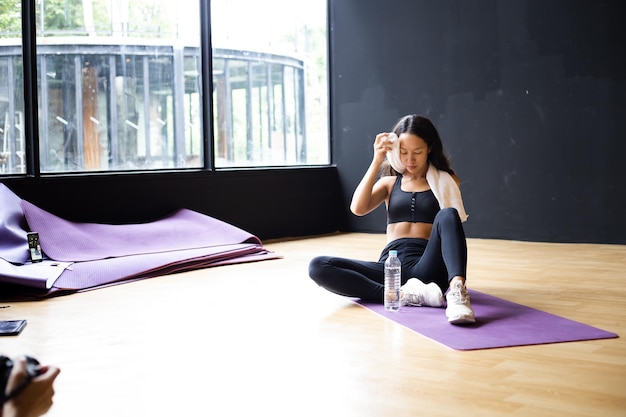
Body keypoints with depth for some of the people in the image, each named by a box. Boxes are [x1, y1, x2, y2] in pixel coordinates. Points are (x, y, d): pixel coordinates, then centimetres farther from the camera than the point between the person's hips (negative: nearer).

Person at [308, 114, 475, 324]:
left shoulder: (446, 181, 14)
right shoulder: (390, 182, 20)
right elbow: (358, 208, 1)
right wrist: (377, 161, -1)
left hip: (428, 268, -2)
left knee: (448, 215, -31)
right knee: (318, 267, -22)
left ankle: (456, 291, -50)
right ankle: (403, 294, -32)